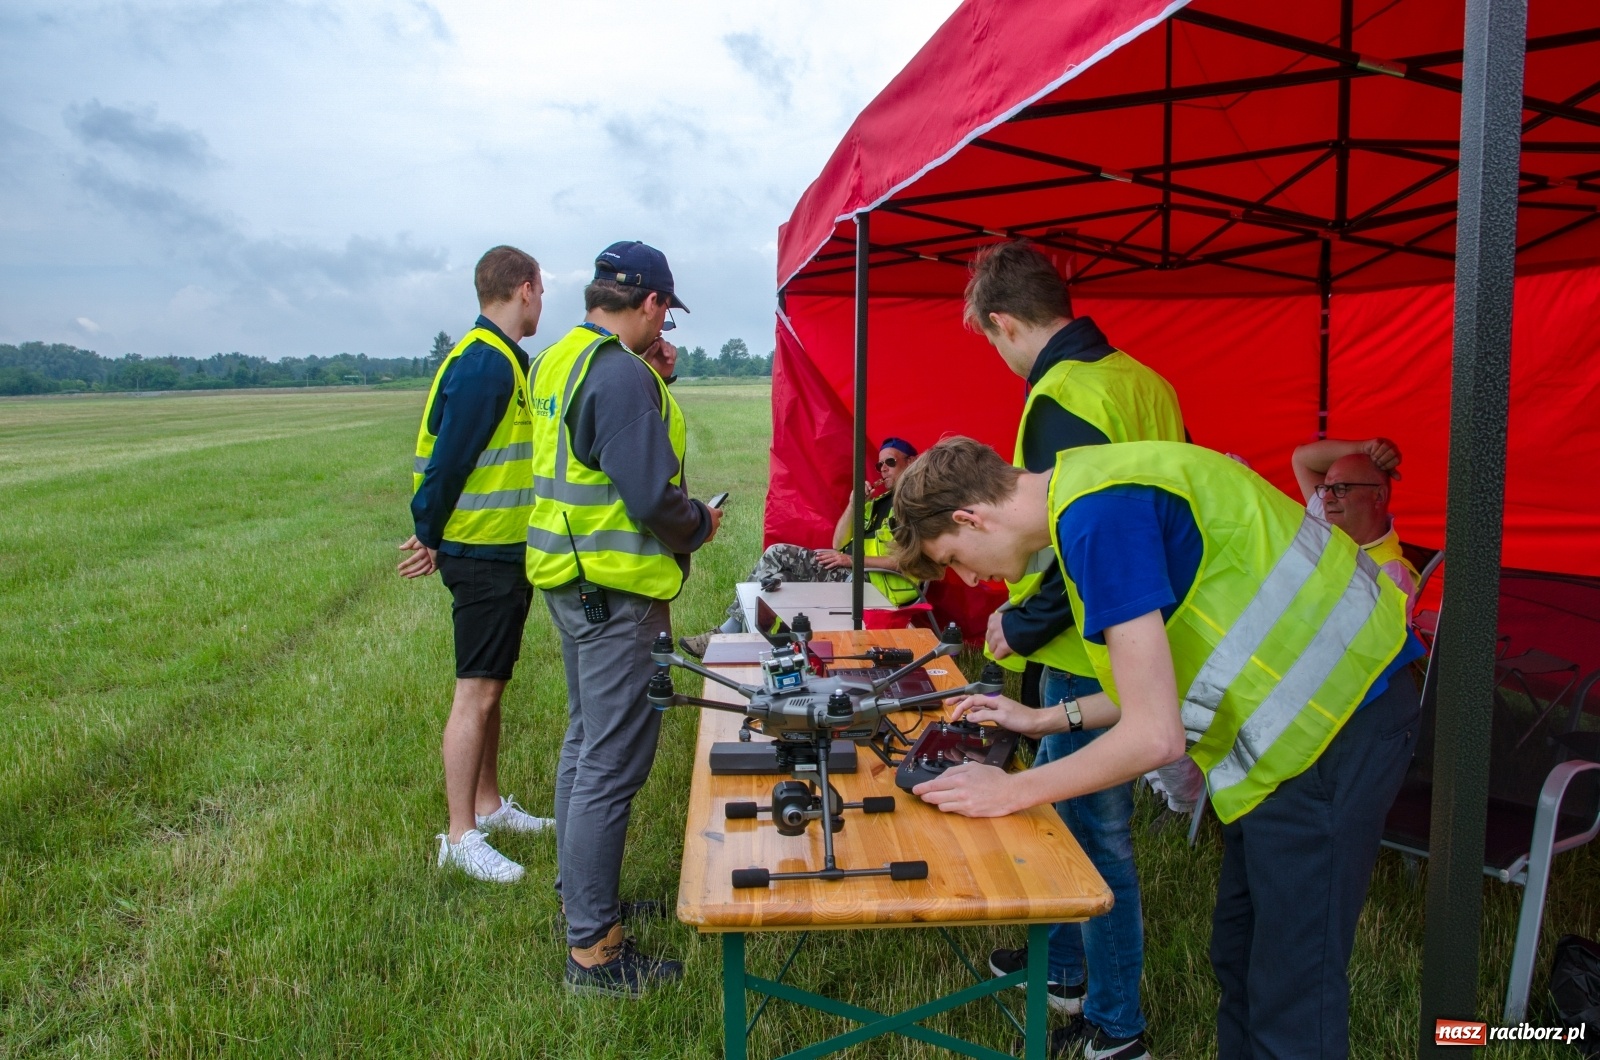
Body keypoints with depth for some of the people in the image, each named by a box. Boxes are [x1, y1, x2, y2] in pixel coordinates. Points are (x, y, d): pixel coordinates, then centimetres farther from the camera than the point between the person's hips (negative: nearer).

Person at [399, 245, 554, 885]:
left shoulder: (500, 361, 14)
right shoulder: (485, 363, -18)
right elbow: (448, 459, -19)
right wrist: (432, 539, -10)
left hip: (504, 552, 10)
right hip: (483, 555, -10)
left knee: (490, 687, 17)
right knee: (476, 693, -4)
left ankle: (488, 804, 30)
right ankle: (460, 837, 4)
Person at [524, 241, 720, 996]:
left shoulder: (560, 360, 11)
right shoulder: (622, 374, -20)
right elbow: (650, 497, -24)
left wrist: (656, 382, 9)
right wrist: (701, 523, -4)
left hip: (569, 578, 11)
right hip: (618, 592, -11)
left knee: (585, 741, 22)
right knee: (611, 766, -3)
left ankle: (580, 894, 37)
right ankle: (593, 950, 7)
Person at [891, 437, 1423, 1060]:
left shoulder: (1098, 518, -22)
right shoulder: (1085, 487, 8)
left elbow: (1155, 736, -24)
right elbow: (1161, 681, 15)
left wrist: (1012, 792, -13)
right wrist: (1043, 720, 17)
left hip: (1330, 723, -10)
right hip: (1311, 703, 10)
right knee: (1238, 957, 19)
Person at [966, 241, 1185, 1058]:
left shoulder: (1063, 401, -21)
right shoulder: (1142, 380, 8)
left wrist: (1020, 627, -13)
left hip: (1093, 660, -10)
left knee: (1095, 834, 5)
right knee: (1050, 805, 23)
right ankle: (1062, 967, 40)